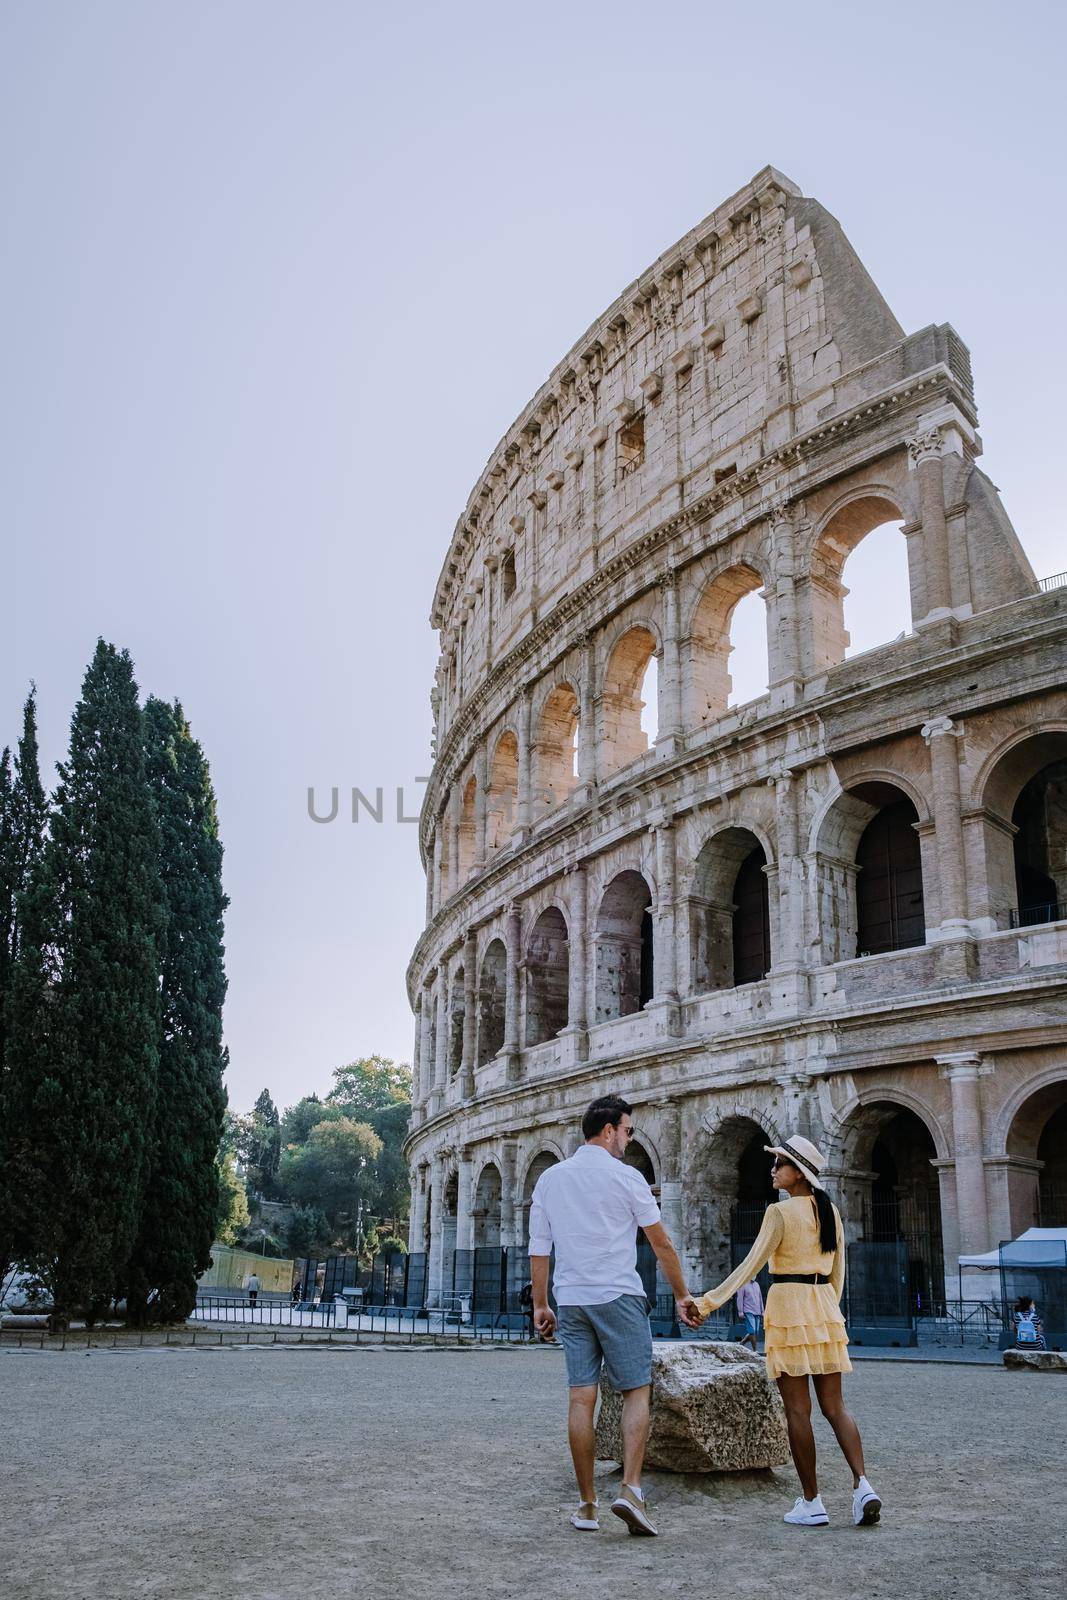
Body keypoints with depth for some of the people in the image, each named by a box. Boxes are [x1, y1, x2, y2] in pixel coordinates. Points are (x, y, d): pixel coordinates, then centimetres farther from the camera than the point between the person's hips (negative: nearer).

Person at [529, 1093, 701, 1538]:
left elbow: (538, 1248, 11)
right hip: (618, 1297, -4)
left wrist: (540, 1305, 18)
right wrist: (683, 1296, 10)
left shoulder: (550, 1178, 10)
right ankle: (630, 1489, -9)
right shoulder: (625, 1177, -4)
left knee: (581, 1398, 6)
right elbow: (661, 1244, 1)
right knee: (636, 1392, 4)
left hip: (570, 1300, 4)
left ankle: (587, 1504, 9)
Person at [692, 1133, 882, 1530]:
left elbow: (751, 1264, -15)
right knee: (834, 1407, 9)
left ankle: (811, 1503, 5)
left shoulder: (781, 1212, -10)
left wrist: (709, 1301, -15)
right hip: (825, 1307, 6)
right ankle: (862, 1485, -6)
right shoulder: (830, 1211, 11)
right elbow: (838, 1272, 16)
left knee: (797, 1410, 1)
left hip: (788, 1307, -6)